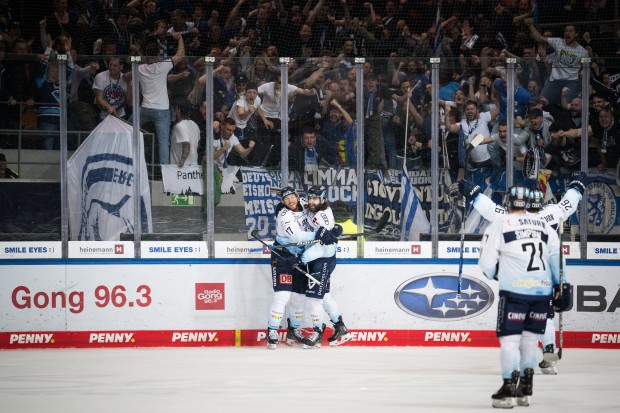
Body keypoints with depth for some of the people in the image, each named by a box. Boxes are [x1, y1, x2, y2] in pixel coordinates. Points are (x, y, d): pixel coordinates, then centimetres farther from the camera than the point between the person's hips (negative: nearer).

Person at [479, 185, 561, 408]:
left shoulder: (499, 226, -1)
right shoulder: (544, 226, 12)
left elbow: (487, 264, -1)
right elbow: (557, 259, 7)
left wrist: (496, 274, 21)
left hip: (514, 290, -5)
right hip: (542, 290, 5)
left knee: (510, 338, -1)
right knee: (530, 338, 14)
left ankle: (509, 388, -8)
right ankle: (525, 390, 17)